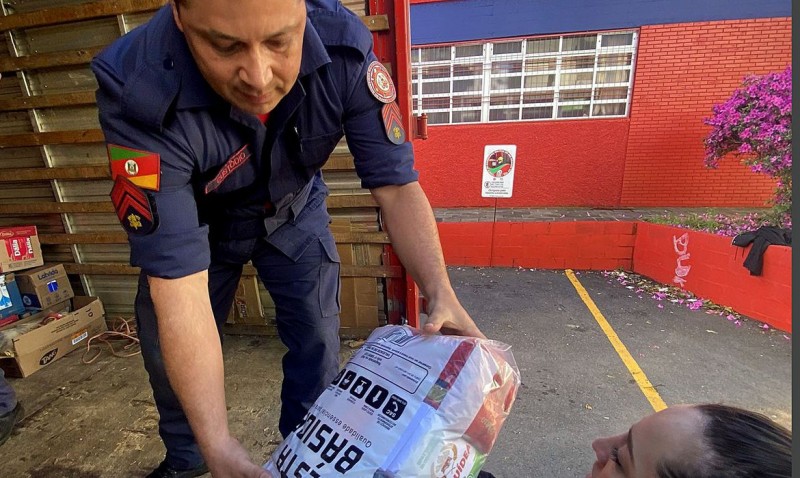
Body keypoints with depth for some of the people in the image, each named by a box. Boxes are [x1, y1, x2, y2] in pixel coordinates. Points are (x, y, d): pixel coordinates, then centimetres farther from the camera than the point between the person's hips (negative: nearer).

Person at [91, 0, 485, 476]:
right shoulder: (140, 93, -34)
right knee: (168, 348, 8)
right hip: (194, 220, 0)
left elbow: (396, 185, -27)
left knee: (318, 340, -5)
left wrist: (441, 292, -39)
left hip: (292, 209, 1)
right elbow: (178, 284, -36)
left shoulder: (345, 46, -29)